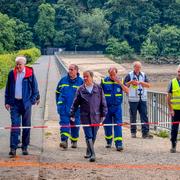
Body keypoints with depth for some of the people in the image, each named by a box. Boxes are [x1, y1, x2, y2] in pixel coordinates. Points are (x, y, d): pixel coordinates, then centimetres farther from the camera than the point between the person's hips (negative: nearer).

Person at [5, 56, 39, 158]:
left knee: (26, 126, 7)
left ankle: (25, 147, 17)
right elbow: (8, 88, 11)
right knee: (15, 125, -6)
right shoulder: (12, 74, 5)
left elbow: (35, 88, 4)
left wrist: (32, 100, -3)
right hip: (14, 103, 1)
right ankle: (13, 148, -9)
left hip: (26, 103, -1)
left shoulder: (30, 73, -2)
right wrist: (7, 102, 5)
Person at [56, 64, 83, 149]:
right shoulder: (63, 80, 8)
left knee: (75, 124, 8)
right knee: (64, 123, -11)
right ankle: (64, 140, -18)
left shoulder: (81, 81, 1)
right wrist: (58, 102, 14)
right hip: (64, 107, 1)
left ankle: (74, 141, 24)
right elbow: (57, 92, 20)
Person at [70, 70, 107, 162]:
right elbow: (75, 103, 8)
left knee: (93, 136, 9)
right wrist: (72, 114, 5)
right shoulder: (81, 89, 3)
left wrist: (103, 114, 3)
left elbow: (103, 102, 7)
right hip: (85, 116, -1)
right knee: (88, 136, -9)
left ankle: (89, 152, 26)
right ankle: (92, 154, -11)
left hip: (96, 116, 1)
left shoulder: (98, 88, 3)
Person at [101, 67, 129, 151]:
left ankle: (119, 144, -12)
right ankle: (109, 142, 28)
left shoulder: (120, 81, 3)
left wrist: (120, 83, -21)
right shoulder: (104, 81, -1)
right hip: (106, 107, 0)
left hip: (117, 107, 0)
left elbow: (127, 91, -7)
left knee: (118, 125, -8)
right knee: (107, 125, 8)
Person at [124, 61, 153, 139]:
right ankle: (133, 132, 14)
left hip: (142, 99, 2)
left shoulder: (143, 75, 9)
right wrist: (130, 82, -18)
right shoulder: (129, 75, 0)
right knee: (133, 116, 5)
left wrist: (140, 82, -12)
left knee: (144, 115, -3)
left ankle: (145, 132, -3)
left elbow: (148, 85, 2)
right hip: (133, 99, -2)